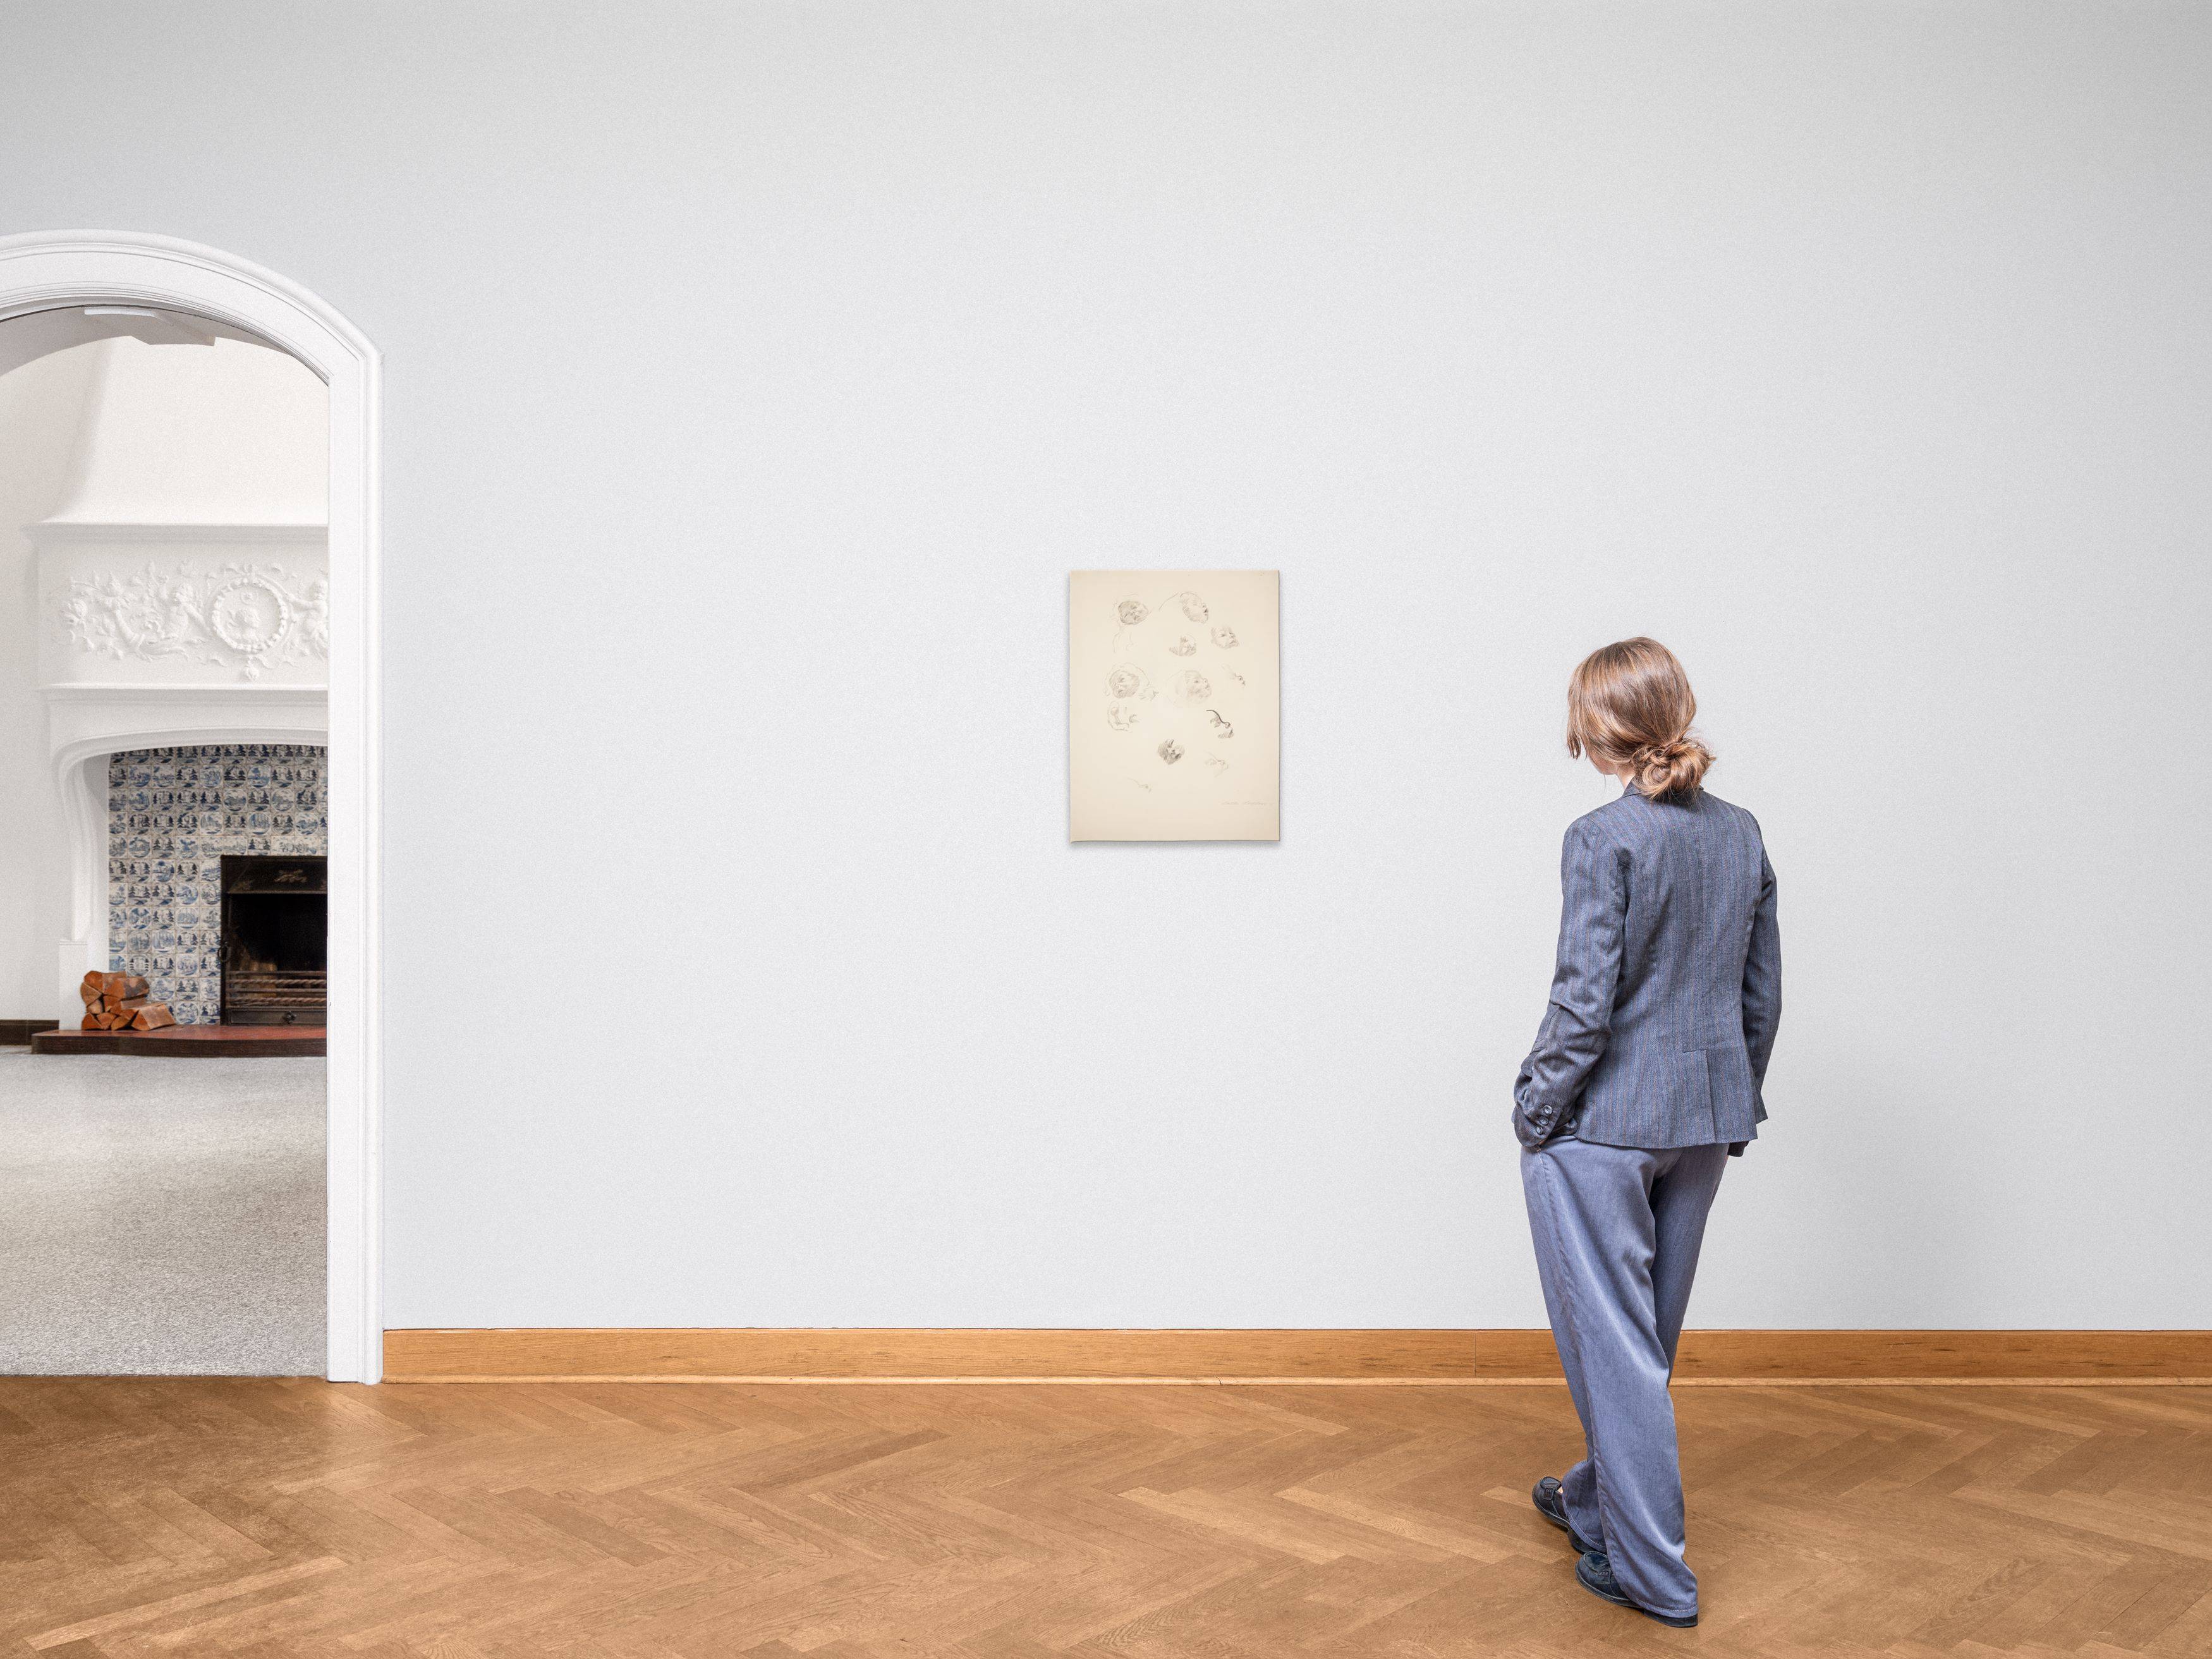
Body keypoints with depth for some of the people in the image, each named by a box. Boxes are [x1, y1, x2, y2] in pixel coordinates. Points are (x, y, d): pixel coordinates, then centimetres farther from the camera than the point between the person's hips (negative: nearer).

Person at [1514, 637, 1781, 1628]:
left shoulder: (1605, 838, -17)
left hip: (1604, 1119, -7)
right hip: (1703, 1118, 7)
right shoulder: (1741, 835, 4)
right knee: (1649, 1330, 21)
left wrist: (1536, 1110, -7)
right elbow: (1762, 995, 9)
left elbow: (1586, 1000, -19)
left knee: (1612, 1338, 3)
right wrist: (1734, 1104, 19)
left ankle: (1650, 1570, 11)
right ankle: (1602, 1499, 40)